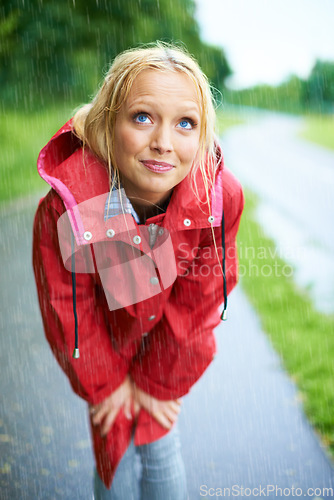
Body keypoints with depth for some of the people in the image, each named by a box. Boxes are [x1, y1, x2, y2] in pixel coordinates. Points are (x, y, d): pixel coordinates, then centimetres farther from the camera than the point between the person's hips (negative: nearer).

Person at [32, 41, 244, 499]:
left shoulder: (221, 196, -28)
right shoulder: (65, 209, -33)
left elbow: (197, 305, -14)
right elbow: (68, 310, -16)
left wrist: (160, 381, -4)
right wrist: (104, 382, -4)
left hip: (166, 343, 1)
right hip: (104, 340, -1)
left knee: (160, 444, 12)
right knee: (115, 449, 10)